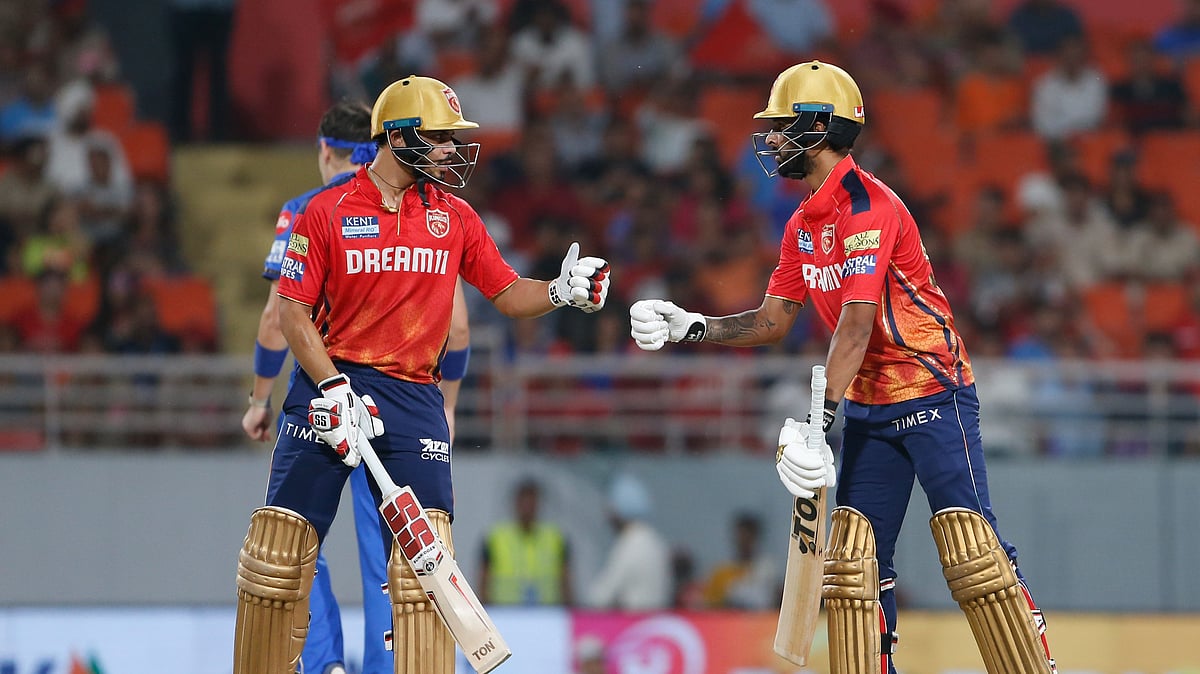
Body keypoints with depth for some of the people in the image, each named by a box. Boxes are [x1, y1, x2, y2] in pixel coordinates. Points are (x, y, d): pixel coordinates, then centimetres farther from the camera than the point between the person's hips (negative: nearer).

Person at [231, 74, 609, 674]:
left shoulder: (454, 217, 8)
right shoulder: (327, 211, -2)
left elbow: (507, 294, 12)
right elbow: (293, 314, -3)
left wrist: (560, 291, -8)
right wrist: (336, 390, -14)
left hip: (413, 397, 2)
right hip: (329, 383, -2)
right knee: (280, 550, -3)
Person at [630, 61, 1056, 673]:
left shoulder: (869, 206, -18)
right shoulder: (802, 226, 11)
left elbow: (856, 328, -25)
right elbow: (771, 321, 15)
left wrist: (815, 421, -31)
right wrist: (689, 327, 2)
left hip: (932, 393, -9)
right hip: (867, 408, 9)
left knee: (971, 551, -14)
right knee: (853, 556, 3)